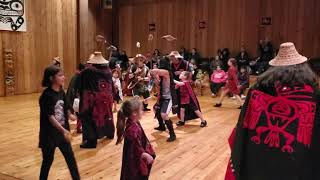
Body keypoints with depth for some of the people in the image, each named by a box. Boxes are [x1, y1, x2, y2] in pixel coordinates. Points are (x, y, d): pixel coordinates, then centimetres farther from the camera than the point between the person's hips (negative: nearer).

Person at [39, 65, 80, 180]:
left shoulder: (61, 92, 2)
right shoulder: (47, 95, -19)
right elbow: (50, 117, -24)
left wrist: (70, 115, -11)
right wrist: (64, 130, -31)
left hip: (62, 131, 6)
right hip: (49, 134, -6)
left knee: (70, 157, 12)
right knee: (48, 160, 9)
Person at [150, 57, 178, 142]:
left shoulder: (166, 72, -20)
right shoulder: (163, 74, 10)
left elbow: (154, 71, -33)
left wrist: (153, 73, -15)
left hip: (169, 98, -11)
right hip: (163, 96, 11)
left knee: (163, 114, -29)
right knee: (155, 109, 28)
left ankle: (172, 134, -17)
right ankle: (162, 126, 46)